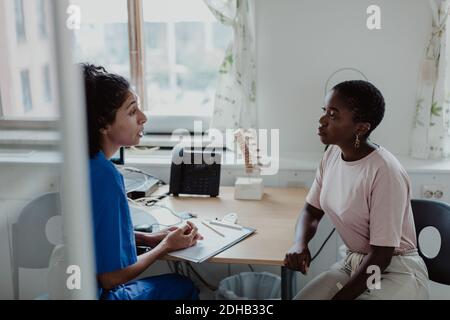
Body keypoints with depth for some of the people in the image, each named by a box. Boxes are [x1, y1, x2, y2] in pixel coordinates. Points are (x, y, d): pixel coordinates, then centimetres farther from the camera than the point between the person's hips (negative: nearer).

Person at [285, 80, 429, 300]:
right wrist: (300, 243, -12)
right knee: (301, 297, -12)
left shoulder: (385, 172, -26)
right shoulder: (331, 155, -3)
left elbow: (381, 256, -21)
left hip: (396, 271, -6)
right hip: (352, 262, 6)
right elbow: (311, 211, 8)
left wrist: (339, 296, -16)